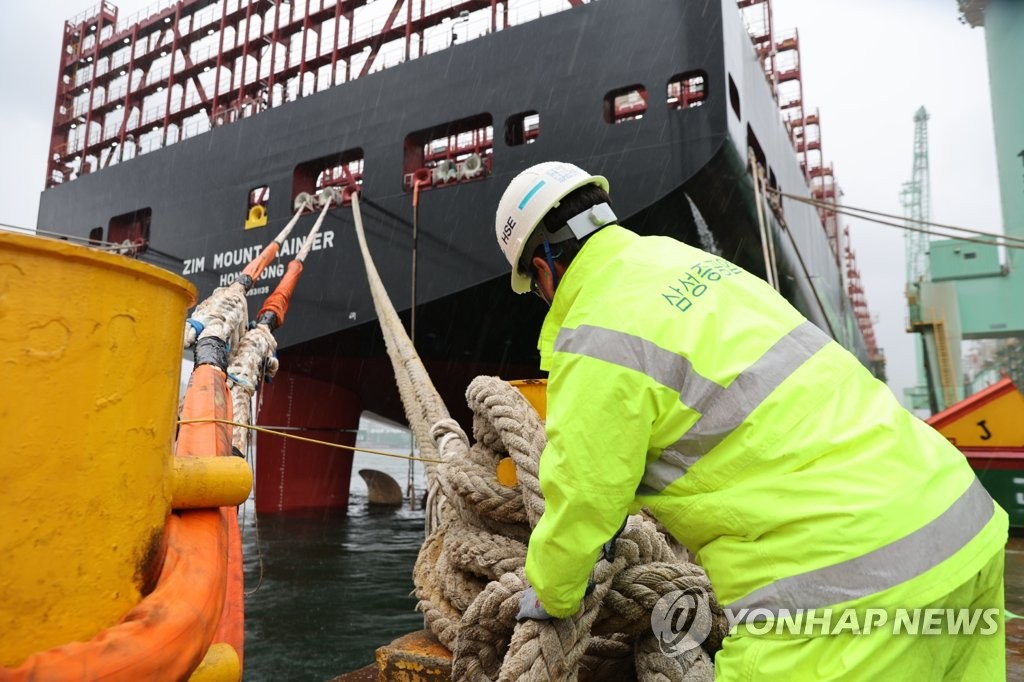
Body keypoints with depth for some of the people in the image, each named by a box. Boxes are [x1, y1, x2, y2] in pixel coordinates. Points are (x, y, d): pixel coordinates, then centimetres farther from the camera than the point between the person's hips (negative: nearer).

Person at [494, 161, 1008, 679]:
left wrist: (549, 597, 15)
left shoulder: (597, 337, -14)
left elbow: (580, 497, -5)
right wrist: (620, 500, 35)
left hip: (846, 579, -9)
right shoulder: (680, 257, 12)